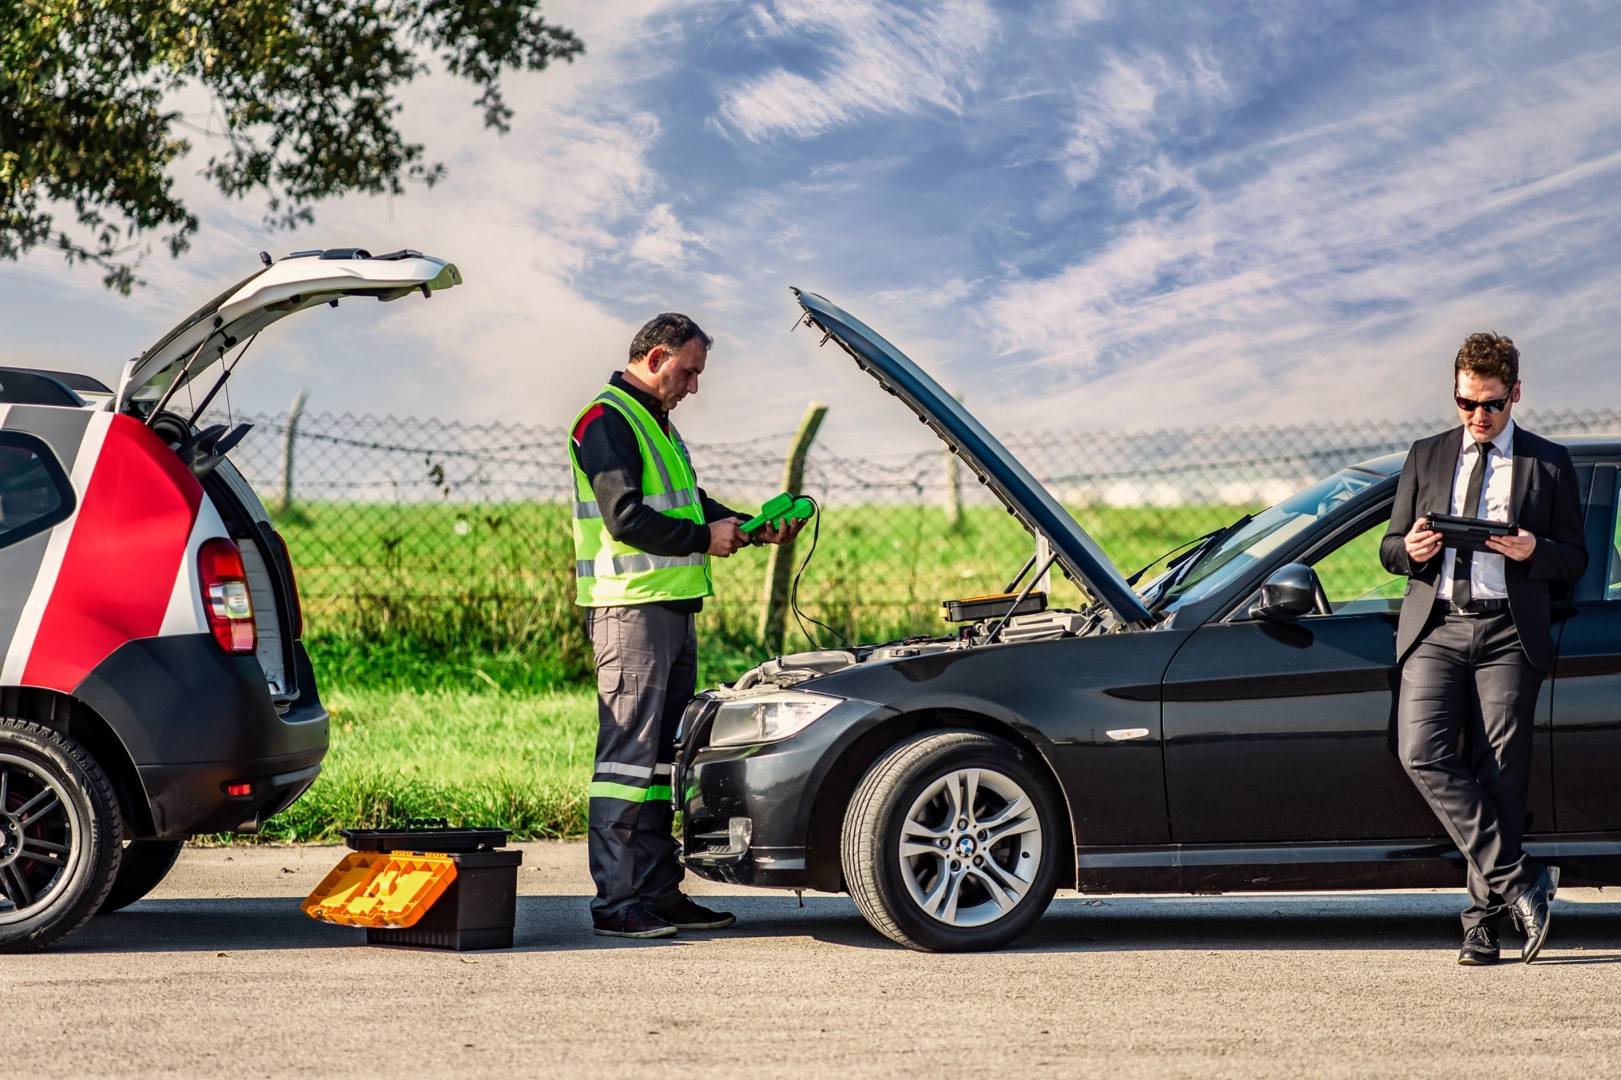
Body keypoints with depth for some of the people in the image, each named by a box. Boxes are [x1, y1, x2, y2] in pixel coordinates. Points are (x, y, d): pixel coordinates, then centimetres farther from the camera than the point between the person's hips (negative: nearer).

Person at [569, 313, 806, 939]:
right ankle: (617, 904, -11)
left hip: (674, 607, 10)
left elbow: (690, 505, 25)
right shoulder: (607, 421, -10)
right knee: (629, 752, -11)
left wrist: (755, 529, 10)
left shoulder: (657, 424, 23)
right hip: (631, 607, -10)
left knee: (665, 756, 10)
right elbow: (625, 517, -19)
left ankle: (658, 893, 14)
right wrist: (703, 537, -13)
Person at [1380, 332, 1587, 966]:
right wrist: (1410, 549, -6)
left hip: (1508, 633, -2)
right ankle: (1517, 884, -15)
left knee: (1498, 777, -4)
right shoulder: (1426, 457, 17)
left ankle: (1483, 923, 1)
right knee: (1424, 756, -18)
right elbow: (1390, 549, 19)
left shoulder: (1548, 464, 10)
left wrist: (1533, 551, -13)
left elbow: (1575, 559, 9)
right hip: (1435, 628, 2)